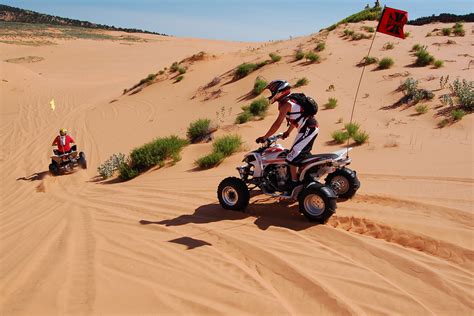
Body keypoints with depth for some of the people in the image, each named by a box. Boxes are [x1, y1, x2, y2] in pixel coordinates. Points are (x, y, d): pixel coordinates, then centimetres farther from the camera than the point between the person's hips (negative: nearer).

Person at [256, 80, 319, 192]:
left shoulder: (286, 104, -14)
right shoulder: (292, 100, 15)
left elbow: (277, 124, -18)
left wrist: (264, 137, -13)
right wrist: (288, 132, 34)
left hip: (306, 130, -10)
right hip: (312, 128, 10)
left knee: (292, 157, -6)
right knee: (303, 154, 25)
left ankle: (294, 184, 1)